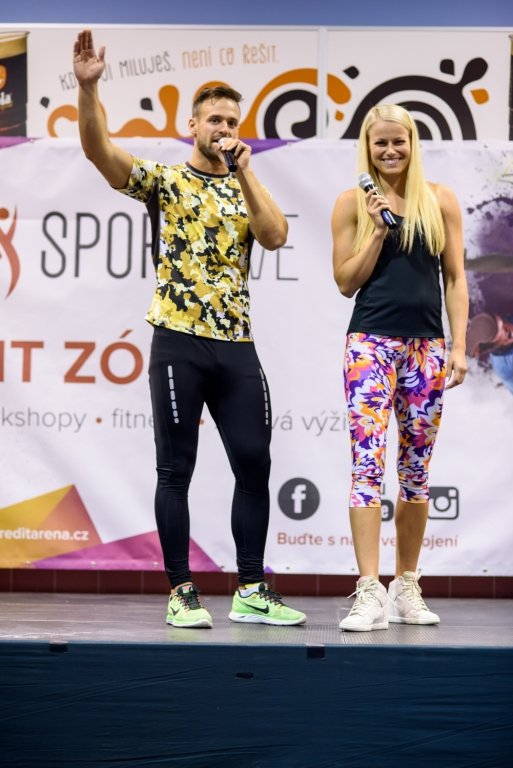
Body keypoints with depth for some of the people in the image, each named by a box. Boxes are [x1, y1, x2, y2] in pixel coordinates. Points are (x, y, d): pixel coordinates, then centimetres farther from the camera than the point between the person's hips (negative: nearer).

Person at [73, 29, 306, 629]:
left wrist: (244, 173, -8)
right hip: (179, 342, -4)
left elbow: (276, 236, -4)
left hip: (238, 346, 4)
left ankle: (251, 591, 11)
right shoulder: (164, 181, 4)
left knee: (254, 466, 3)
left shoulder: (245, 189, 15)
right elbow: (100, 151, -11)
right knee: (176, 470, 0)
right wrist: (87, 88, -25)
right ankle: (182, 592, 6)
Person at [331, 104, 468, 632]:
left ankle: (406, 588, 16)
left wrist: (459, 346, 0)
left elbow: (455, 278, 8)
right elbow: (346, 282, 2)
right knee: (368, 463, -12)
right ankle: (370, 593, -16)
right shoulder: (353, 203, 3)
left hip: (426, 347, 2)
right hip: (371, 343, -2)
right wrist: (379, 228, -9)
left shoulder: (440, 201, 7)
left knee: (416, 470, 7)